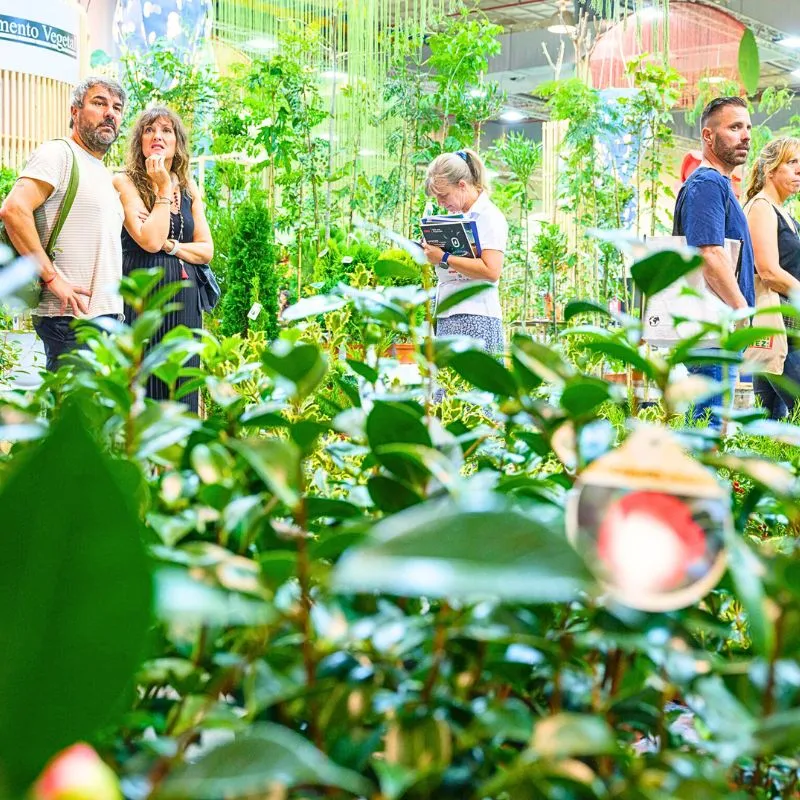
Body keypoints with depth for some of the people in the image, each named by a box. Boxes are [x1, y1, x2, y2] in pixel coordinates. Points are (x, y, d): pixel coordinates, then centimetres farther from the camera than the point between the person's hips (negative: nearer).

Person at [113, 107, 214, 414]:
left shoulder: (189, 188, 14)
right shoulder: (125, 182, -3)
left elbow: (206, 250, 10)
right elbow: (150, 240, -15)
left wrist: (170, 245, -6)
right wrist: (163, 188, -9)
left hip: (184, 298, 5)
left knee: (179, 386, 6)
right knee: (141, 386, -5)